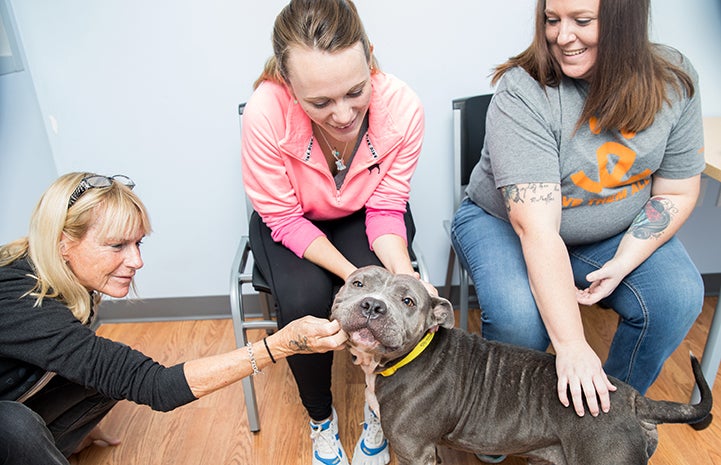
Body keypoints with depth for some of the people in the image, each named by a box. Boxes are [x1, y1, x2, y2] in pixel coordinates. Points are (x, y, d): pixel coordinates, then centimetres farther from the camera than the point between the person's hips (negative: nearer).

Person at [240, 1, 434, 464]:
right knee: (304, 301, -28)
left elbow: (385, 210, -16)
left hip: (364, 217, 1)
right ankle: (321, 419, 6)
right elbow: (285, 220, -21)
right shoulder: (265, 113, -34)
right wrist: (352, 274, -33)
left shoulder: (403, 106, -30)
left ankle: (378, 408, 7)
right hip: (292, 222, 0)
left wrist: (405, 276, -35)